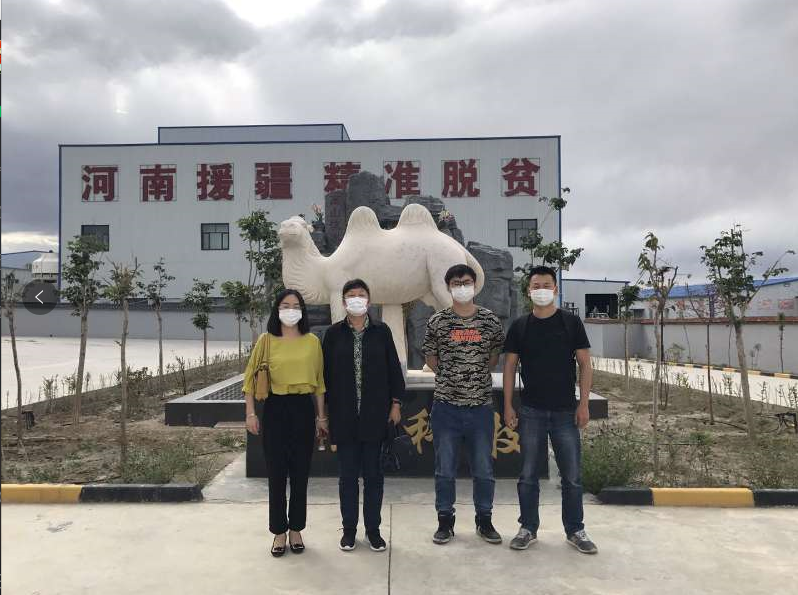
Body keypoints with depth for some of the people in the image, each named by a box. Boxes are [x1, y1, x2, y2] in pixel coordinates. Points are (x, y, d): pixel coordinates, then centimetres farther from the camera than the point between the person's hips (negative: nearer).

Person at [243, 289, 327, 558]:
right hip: (275, 409, -1)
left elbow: (319, 381, 7)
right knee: (276, 473, 6)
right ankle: (279, 532, 22)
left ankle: (296, 530, 25)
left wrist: (321, 416, 8)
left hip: (304, 408, 1)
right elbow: (250, 377, 3)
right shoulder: (266, 340, -1)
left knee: (300, 473, 9)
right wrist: (250, 414, -1)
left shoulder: (312, 341, 2)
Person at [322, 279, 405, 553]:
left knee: (373, 473, 8)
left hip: (375, 413, 0)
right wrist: (326, 410, 1)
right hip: (344, 414, 0)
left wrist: (396, 402, 0)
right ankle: (349, 529, 23)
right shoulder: (333, 334, 2)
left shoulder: (381, 331, 2)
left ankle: (373, 529, 21)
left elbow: (394, 368, 4)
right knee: (348, 473, 9)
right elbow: (326, 372, 3)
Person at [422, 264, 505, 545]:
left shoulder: (490, 320, 1)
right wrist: (450, 377, 5)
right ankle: (445, 521, 24)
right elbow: (430, 357, 9)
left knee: (483, 469, 10)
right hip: (446, 405, -1)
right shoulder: (437, 321, -1)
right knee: (445, 470, 9)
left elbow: (495, 356, 13)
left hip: (481, 405, 1)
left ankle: (484, 520, 27)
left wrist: (477, 376, 8)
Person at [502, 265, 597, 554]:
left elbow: (585, 364, 1)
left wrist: (583, 404, -6)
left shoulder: (571, 322, 1)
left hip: (565, 411, -1)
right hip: (531, 411, 1)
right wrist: (508, 406, 0)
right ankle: (528, 529, 20)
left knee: (572, 476, 5)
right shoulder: (519, 326, 4)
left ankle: (575, 530, 21)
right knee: (528, 475, 7)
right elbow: (510, 366, 5)